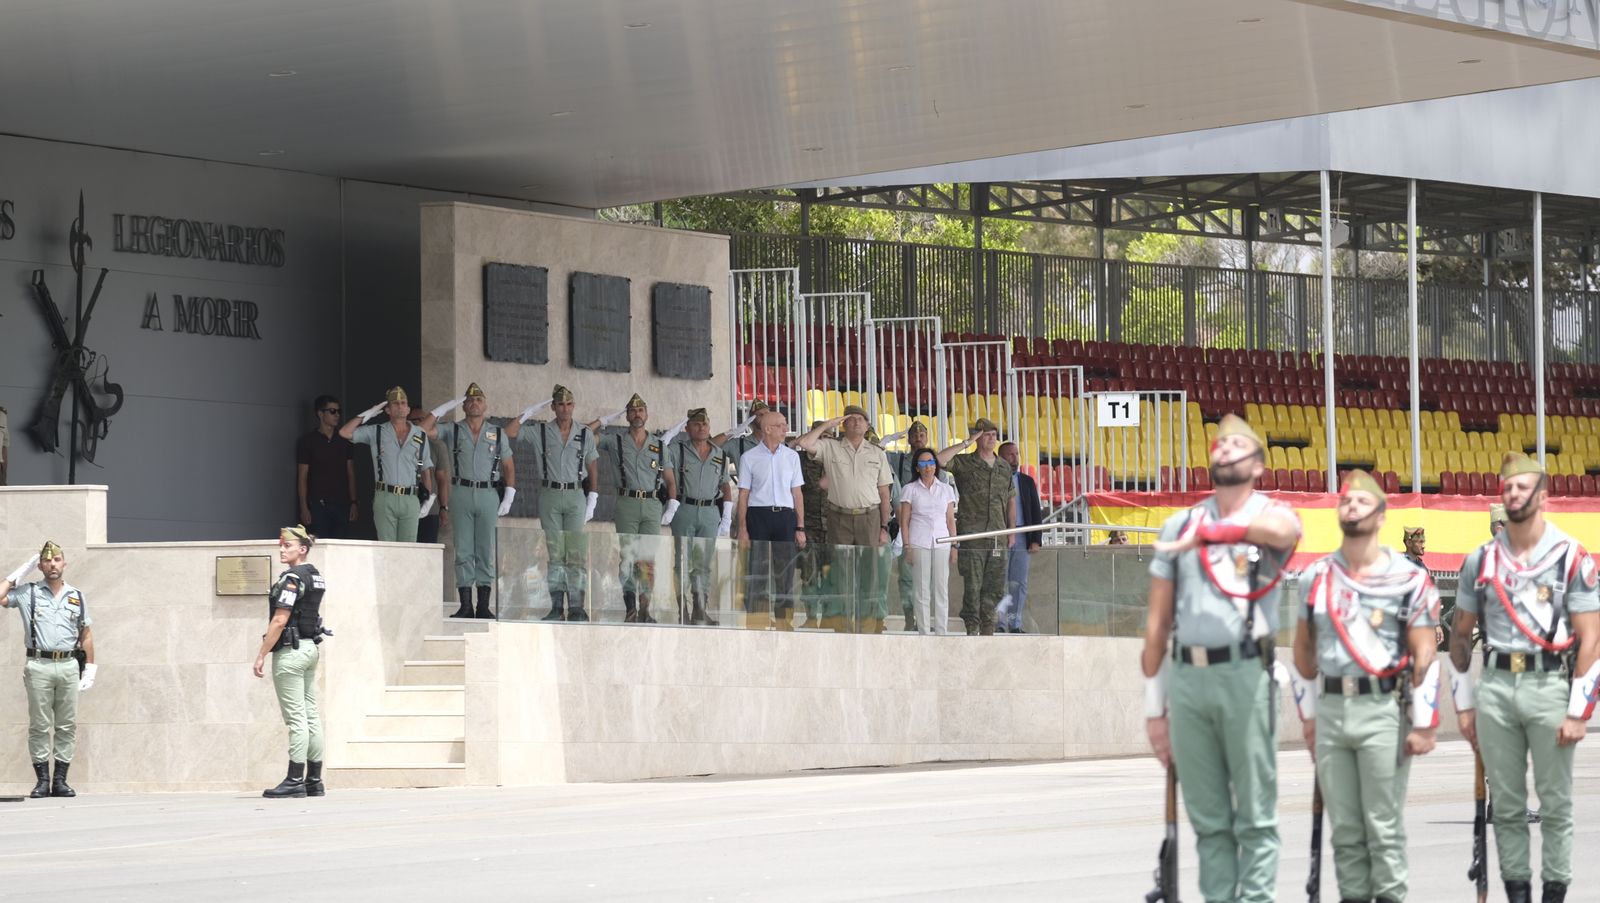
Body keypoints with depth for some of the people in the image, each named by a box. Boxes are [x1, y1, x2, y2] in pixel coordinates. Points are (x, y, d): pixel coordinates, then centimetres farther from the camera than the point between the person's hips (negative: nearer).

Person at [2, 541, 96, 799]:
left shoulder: (77, 596, 13)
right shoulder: (27, 593, 7)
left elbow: (85, 635, 16)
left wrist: (90, 668, 9)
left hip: (68, 666, 2)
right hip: (38, 666, -2)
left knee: (67, 726, 1)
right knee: (39, 726, -2)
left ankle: (60, 780, 5)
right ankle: (42, 780, 1)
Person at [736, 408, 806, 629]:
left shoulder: (791, 456, 12)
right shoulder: (749, 458, 3)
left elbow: (797, 493, 11)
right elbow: (743, 495, 2)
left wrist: (800, 528, 6)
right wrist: (742, 529, -5)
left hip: (785, 515, 3)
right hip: (758, 516, -3)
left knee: (785, 570, 0)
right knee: (758, 569, -4)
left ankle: (783, 619, 3)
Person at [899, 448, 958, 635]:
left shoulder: (946, 489, 13)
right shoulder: (910, 490, 6)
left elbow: (951, 520, 12)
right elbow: (904, 521, 4)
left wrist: (954, 546, 5)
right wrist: (907, 546, -5)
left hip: (941, 543, 2)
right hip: (919, 543, -2)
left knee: (942, 589, 0)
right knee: (922, 590, -3)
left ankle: (941, 632, 4)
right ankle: (923, 632, 0)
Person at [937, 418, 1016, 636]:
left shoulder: (1004, 467, 16)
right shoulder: (964, 463, 2)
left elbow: (1011, 500, 21)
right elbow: (940, 460, -16)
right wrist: (966, 443, -11)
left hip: (997, 535, 4)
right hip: (972, 534, -4)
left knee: (995, 585, 4)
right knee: (973, 583, -6)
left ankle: (987, 625, 10)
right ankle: (972, 626, -3)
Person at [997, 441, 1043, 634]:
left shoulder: (1027, 482, 13)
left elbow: (1036, 512, 12)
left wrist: (1036, 540, 3)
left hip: (1022, 538, 3)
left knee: (1019, 583, 2)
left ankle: (1015, 624, 6)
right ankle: (999, 623, -1)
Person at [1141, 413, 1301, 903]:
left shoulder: (1271, 514, 5)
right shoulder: (1179, 526, 16)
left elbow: (1283, 529, -24)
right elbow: (1158, 621, 15)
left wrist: (1208, 533, -28)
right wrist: (1153, 706, 12)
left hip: (1245, 673, -4)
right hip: (1187, 676, 4)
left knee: (1254, 817, -2)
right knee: (1208, 820, 7)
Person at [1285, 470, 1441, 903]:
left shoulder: (1408, 579, -2)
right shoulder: (1315, 576, 10)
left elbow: (1425, 655, -3)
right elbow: (1304, 649, 18)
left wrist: (1423, 725, -7)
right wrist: (1307, 714, 16)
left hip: (1382, 710, -4)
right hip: (1330, 708, 4)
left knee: (1384, 823, -3)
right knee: (1343, 826, 8)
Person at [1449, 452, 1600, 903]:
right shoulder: (1480, 560, 9)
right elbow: (1460, 635, 17)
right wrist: (1464, 704, 12)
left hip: (1550, 684, -3)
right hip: (1495, 686, 4)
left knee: (1555, 805, 0)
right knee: (1506, 805, 7)